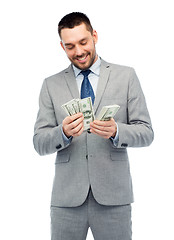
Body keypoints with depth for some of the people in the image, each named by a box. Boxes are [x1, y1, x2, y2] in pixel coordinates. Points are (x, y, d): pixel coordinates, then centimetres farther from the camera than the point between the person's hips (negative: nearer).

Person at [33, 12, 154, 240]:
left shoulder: (126, 76, 5)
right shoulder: (51, 85, 8)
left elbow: (146, 133, 2)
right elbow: (39, 143, 3)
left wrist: (116, 131, -18)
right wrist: (63, 133, -17)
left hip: (113, 195, -1)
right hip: (67, 196, 1)